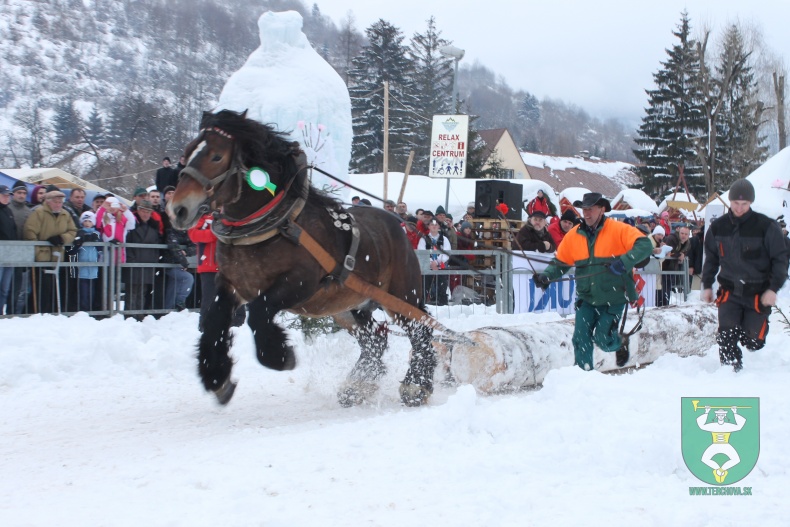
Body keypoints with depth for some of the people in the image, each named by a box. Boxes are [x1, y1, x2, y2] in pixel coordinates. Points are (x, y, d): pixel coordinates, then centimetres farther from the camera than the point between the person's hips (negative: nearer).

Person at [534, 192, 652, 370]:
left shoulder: (619, 230, -11)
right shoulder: (573, 236, 1)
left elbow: (644, 245, -21)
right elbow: (560, 261, 10)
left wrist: (625, 262, -36)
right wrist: (547, 276, -9)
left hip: (613, 299, -4)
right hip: (586, 299, 4)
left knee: (603, 339, -3)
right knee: (581, 339, -5)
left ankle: (620, 344, 32)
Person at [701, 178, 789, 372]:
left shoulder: (766, 226, -9)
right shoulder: (718, 227, 3)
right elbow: (711, 258, 18)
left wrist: (773, 288, -11)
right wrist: (707, 285, 15)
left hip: (758, 294, -2)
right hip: (729, 292, 2)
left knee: (753, 342, 3)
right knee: (726, 336, -14)